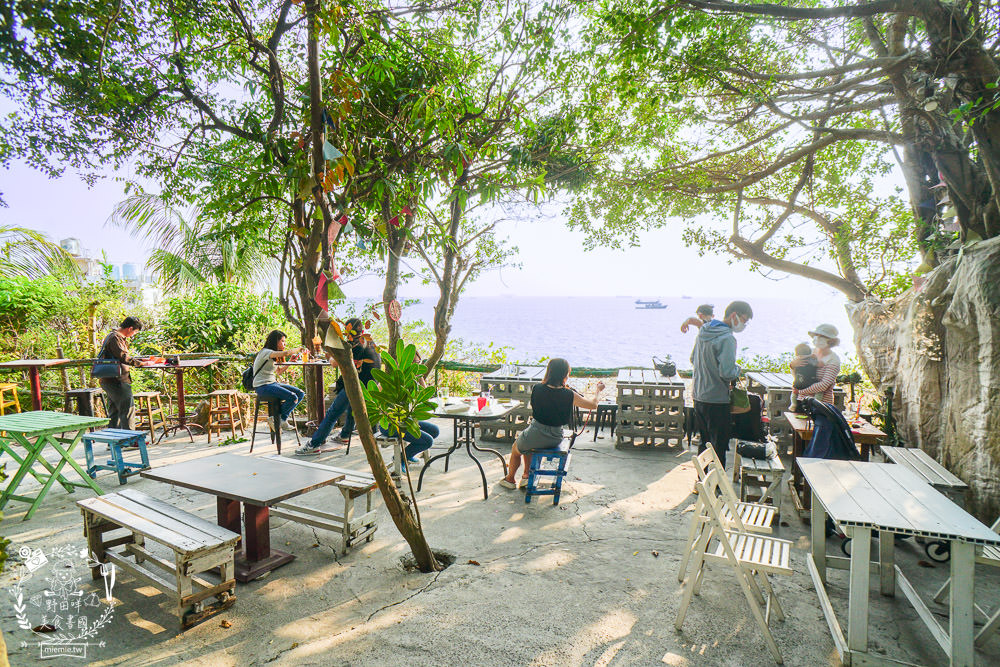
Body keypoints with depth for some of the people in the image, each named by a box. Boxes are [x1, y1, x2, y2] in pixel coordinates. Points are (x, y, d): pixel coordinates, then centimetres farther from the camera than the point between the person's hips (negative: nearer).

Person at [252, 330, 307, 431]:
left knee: (300, 393, -5)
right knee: (292, 397, -27)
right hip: (263, 387, -10)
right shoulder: (265, 352, -12)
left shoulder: (274, 356, 19)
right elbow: (285, 353, -28)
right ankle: (279, 419, -6)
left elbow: (279, 372, 19)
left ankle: (283, 417, -5)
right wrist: (299, 349, -13)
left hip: (273, 383, 10)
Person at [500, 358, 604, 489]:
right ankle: (526, 475, 40)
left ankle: (510, 479, 49)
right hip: (556, 438, 2)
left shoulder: (537, 389, -15)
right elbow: (593, 405, -3)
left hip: (536, 435, -2)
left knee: (516, 449, 31)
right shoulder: (569, 395, -17)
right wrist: (598, 390, 14)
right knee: (527, 443, 35)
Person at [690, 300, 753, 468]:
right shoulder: (727, 338, -19)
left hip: (698, 397, 8)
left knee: (705, 442, 21)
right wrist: (738, 370, -5)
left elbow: (693, 360, 19)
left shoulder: (703, 332, 7)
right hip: (716, 401, -8)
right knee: (718, 447, 4)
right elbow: (727, 372, -25)